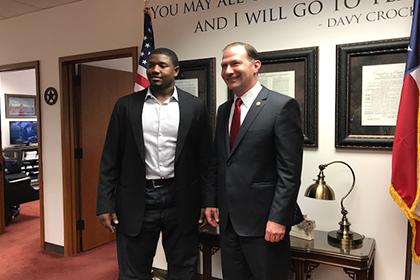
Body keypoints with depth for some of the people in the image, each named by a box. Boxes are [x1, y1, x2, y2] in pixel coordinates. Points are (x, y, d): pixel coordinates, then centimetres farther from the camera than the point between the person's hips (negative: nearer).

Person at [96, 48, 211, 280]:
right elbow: (110, 158, 2)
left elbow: (204, 158, 3)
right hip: (137, 200, 1)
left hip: (181, 200, 0)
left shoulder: (195, 107, 1)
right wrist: (105, 204, -2)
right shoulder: (126, 105, 2)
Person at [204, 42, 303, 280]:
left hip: (264, 221, -6)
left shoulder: (283, 106, -11)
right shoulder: (224, 109, 11)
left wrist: (278, 218, -17)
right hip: (228, 220, 7)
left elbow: (290, 171, -15)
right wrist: (211, 201, 10)